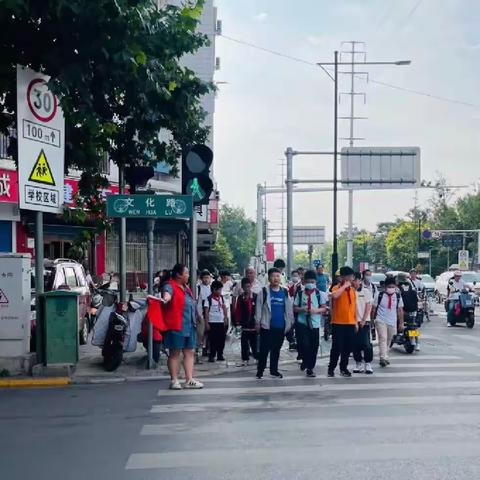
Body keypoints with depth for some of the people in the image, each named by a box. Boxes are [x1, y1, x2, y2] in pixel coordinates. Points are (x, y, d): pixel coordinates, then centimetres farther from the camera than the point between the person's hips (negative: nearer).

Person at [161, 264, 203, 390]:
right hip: (176, 325, -9)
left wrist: (194, 321, 34)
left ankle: (189, 380, 14)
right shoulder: (170, 286, -9)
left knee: (190, 352, 9)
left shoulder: (186, 287, 18)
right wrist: (165, 299, -55)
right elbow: (167, 293, -33)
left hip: (189, 325, 9)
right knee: (174, 352, 0)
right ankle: (174, 380, 6)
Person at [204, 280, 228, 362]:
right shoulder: (209, 299, -7)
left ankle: (220, 355, 16)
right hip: (212, 322, -5)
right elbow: (206, 311, -7)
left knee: (221, 339, 5)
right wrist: (206, 323, -10)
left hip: (221, 322, 5)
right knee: (213, 340, -1)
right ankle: (211, 356, 7)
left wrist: (226, 318, 9)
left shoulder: (222, 298, 8)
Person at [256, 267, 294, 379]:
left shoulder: (285, 292, 7)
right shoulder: (264, 291, -3)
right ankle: (260, 370, 10)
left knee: (276, 350, 12)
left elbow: (289, 309, 11)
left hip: (281, 327, 3)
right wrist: (258, 322, -7)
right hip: (267, 326, -3)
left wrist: (289, 323, 8)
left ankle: (274, 370, 22)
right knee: (264, 350, 0)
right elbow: (259, 308, -3)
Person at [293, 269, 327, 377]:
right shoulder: (300, 293, 2)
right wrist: (302, 309, -15)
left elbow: (324, 308, 4)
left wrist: (316, 310, -15)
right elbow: (295, 308, 4)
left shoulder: (319, 294, 3)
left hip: (314, 323, 1)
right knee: (304, 345, -11)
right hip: (302, 323, -1)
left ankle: (310, 367, 22)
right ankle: (306, 363, 16)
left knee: (314, 346, 5)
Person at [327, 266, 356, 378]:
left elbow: (354, 305, 17)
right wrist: (344, 286, -21)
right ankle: (331, 368, 8)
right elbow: (334, 296, -32)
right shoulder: (337, 288, -7)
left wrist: (356, 321, 14)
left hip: (350, 323, 6)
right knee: (337, 347, -3)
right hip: (338, 323, -6)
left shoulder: (352, 289, 12)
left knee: (348, 347, 8)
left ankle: (343, 367, 20)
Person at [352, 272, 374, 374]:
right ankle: (359, 364, 15)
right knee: (355, 344, 5)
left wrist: (363, 320, -7)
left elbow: (368, 307, -1)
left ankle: (368, 364, 2)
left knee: (366, 343, -6)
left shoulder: (366, 291, 0)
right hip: (353, 322, 2)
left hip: (364, 322, -2)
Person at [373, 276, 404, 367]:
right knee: (382, 339, -17)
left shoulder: (398, 296, 3)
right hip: (381, 321, -4)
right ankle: (383, 358, -25)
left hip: (392, 322, 4)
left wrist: (401, 323, 6)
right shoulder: (380, 295, -5)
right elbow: (374, 308, 0)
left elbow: (400, 310, 7)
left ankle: (385, 357, 29)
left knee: (388, 340, 14)